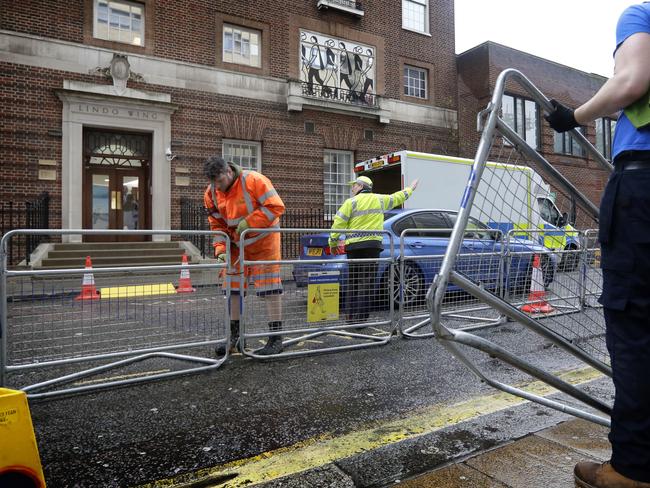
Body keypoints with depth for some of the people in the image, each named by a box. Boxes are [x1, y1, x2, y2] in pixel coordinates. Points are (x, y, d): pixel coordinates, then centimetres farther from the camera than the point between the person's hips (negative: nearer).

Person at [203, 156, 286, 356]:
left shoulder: (254, 180, -21)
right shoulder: (211, 193, -4)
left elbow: (276, 206, -22)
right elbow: (217, 225, 2)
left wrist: (248, 223, -25)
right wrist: (221, 248, -12)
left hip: (263, 241, -6)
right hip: (236, 244, 6)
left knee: (269, 287, -6)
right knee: (233, 288, 7)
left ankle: (276, 338, 1)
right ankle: (234, 335, 20)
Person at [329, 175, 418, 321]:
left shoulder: (351, 202, 0)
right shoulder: (380, 199, 10)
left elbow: (338, 223, -4)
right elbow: (398, 197, 27)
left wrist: (333, 243, 6)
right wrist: (410, 188, 45)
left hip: (354, 246, -1)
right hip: (373, 245, 1)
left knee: (354, 282, 9)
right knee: (366, 283, 0)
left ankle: (352, 316, 14)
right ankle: (361, 317, -5)